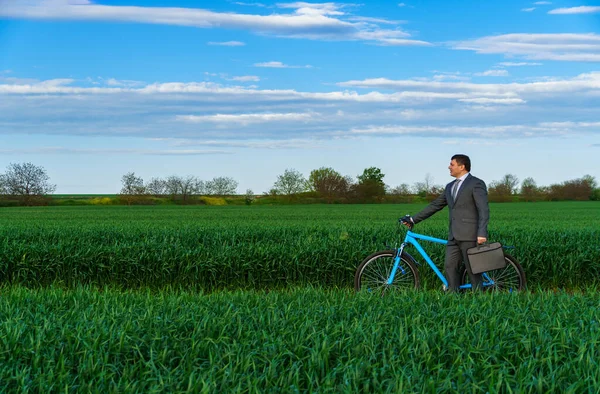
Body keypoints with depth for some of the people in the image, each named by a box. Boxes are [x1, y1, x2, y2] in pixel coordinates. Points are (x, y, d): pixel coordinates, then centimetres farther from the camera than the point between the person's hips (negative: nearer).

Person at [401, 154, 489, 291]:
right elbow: (435, 205, 22)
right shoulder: (450, 187, 20)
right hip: (453, 236, 8)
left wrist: (482, 233, -21)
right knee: (449, 266, 1)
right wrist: (413, 219, 17)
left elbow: (484, 210, -12)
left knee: (473, 269, -3)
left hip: (469, 235, -8)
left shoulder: (476, 184, -5)